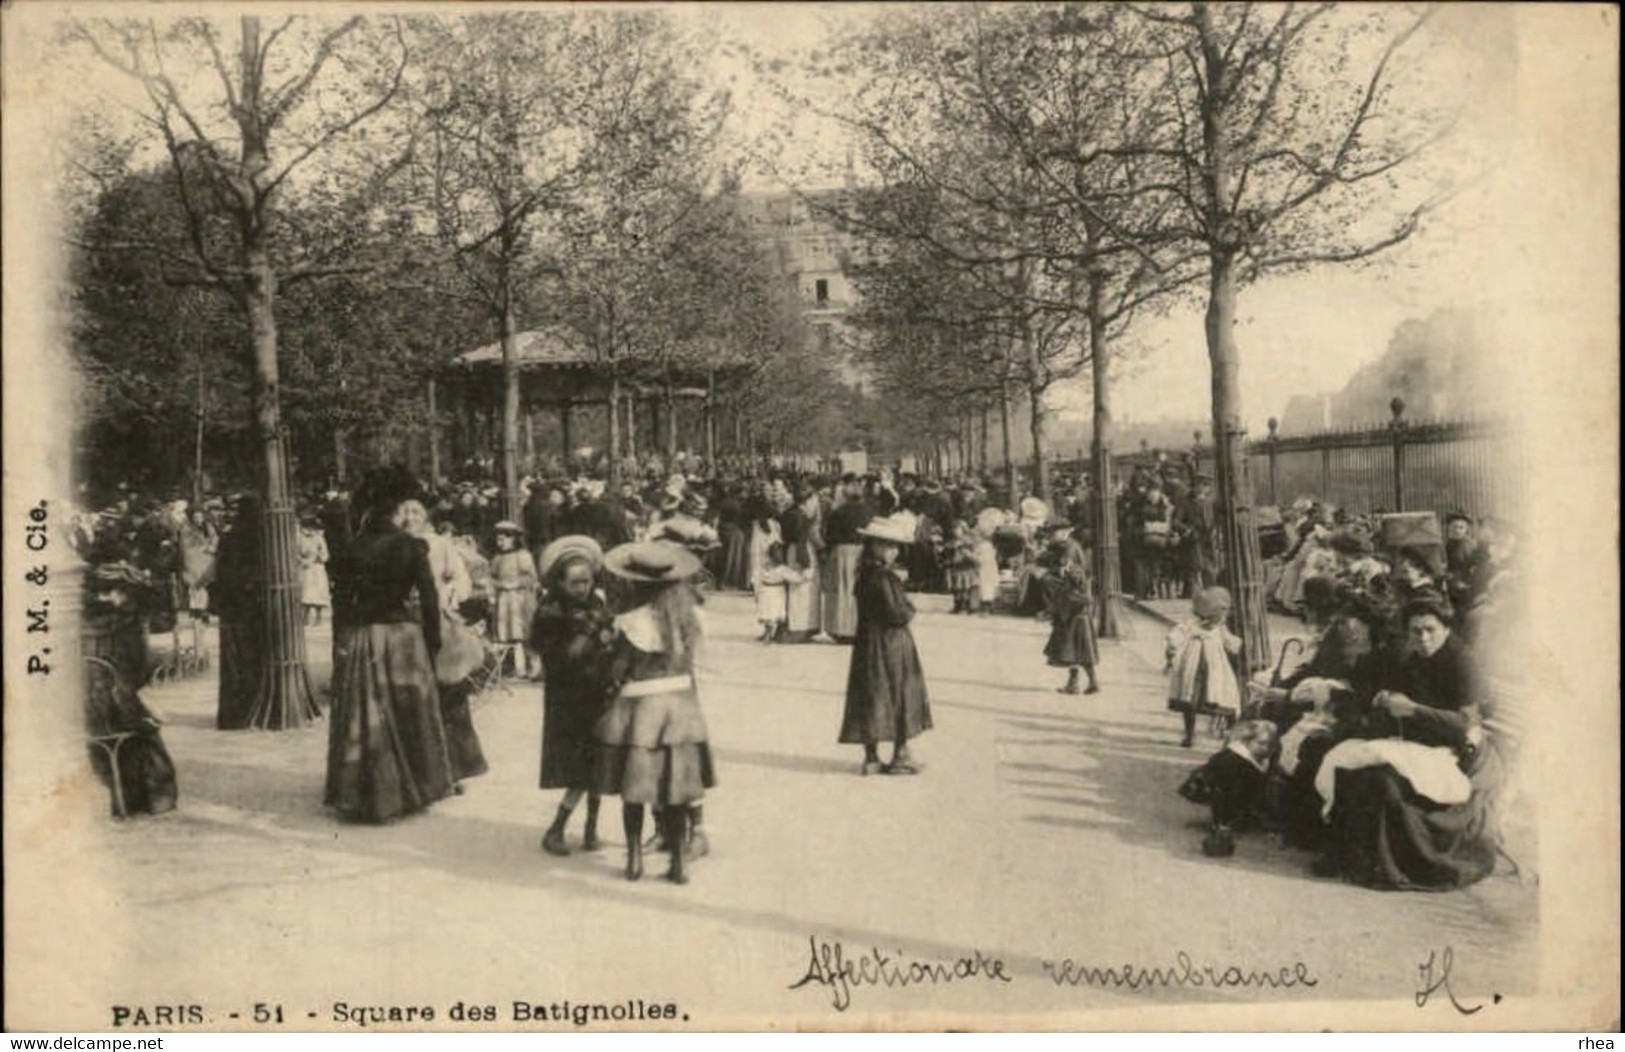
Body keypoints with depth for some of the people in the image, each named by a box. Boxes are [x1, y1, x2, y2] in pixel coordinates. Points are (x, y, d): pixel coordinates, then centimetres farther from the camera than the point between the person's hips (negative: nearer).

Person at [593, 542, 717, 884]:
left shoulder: (633, 620, -18)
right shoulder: (689, 614, -3)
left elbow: (617, 669, -12)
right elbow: (691, 656, 3)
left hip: (639, 705, -4)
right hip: (682, 700, 4)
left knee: (633, 790, 11)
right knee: (674, 789, 12)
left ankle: (635, 859, 19)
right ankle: (679, 861, 16)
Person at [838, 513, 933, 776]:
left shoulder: (865, 574, 7)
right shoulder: (885, 577, -20)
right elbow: (899, 614, -22)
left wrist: (904, 609, 5)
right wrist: (909, 609, -3)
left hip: (867, 644, 8)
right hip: (892, 645, -8)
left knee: (871, 700, 10)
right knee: (901, 698, 5)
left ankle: (871, 756, 16)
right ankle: (900, 756, 11)